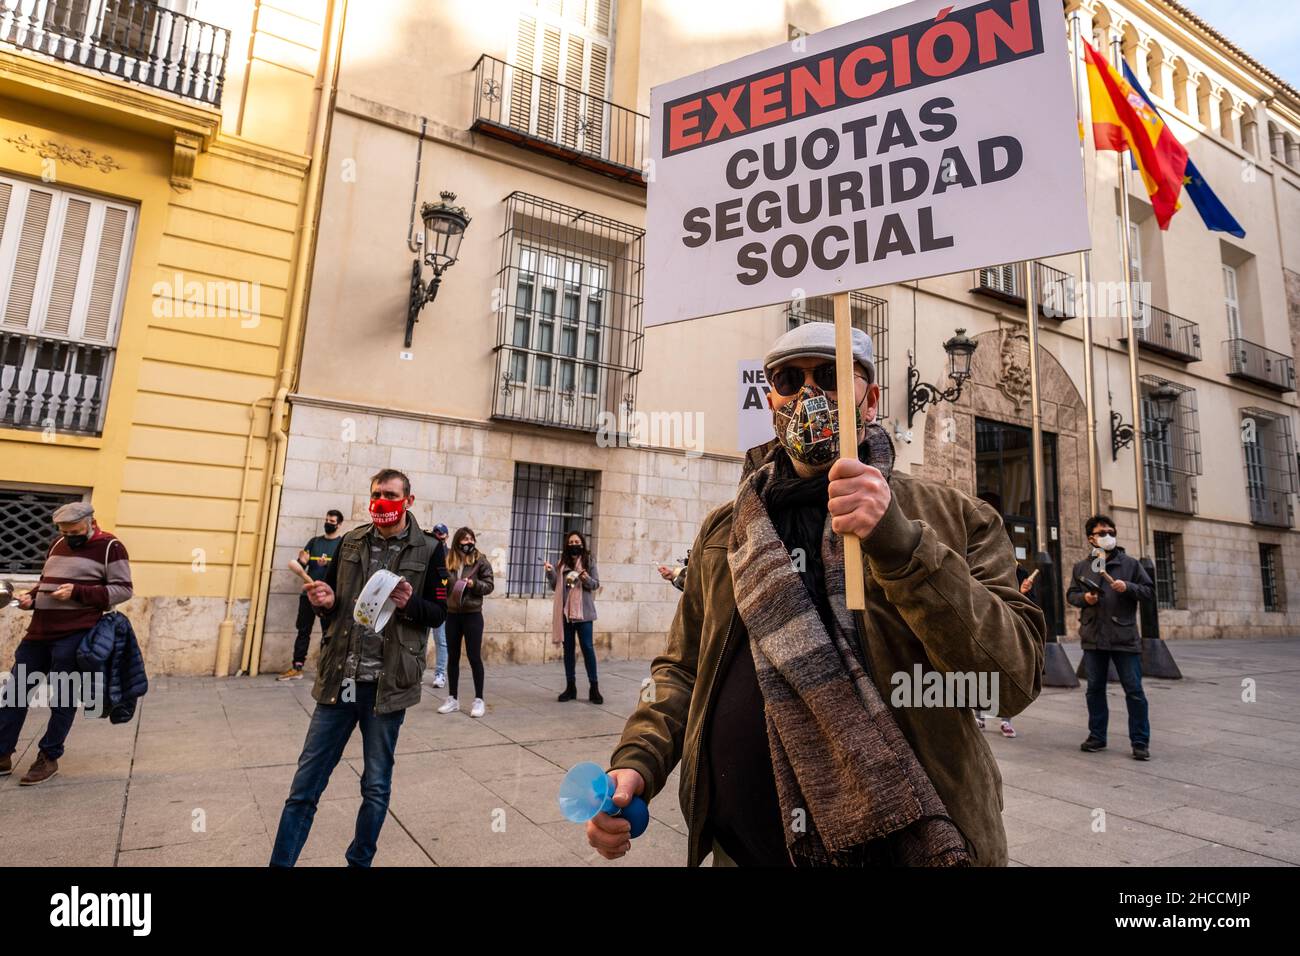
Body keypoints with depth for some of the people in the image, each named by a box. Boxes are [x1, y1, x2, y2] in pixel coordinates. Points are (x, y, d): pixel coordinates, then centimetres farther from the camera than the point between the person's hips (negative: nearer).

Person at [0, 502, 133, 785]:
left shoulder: (110, 547, -6)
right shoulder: (58, 545, 15)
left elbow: (123, 590, -10)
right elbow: (45, 581, 26)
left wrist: (78, 592, -19)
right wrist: (31, 597, 4)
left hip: (74, 635, -7)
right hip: (39, 631, 7)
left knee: (63, 698, 2)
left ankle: (49, 758, 15)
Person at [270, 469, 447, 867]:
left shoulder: (428, 550, -3)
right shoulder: (350, 542, 6)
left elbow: (439, 611, 0)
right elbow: (331, 602, 15)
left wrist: (410, 603, -21)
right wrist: (325, 602, -8)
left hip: (388, 684, -2)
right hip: (339, 679, 2)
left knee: (376, 786, 13)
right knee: (305, 785, 8)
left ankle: (360, 861, 33)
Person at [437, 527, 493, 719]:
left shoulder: (481, 561, -3)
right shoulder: (448, 562, 4)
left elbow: (489, 586, -4)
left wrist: (474, 584, -19)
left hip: (472, 615, -3)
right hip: (452, 615, 3)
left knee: (474, 657, 0)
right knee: (452, 657, 10)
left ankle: (479, 700, 9)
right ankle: (452, 699, 20)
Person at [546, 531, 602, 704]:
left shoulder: (588, 561, 0)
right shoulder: (562, 562, 8)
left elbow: (596, 585, 0)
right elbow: (555, 587, 10)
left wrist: (587, 579, -20)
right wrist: (550, 573, -6)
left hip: (583, 611, -3)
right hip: (566, 611, 3)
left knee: (587, 647, -3)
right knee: (568, 648, 8)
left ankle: (594, 688, 3)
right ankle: (570, 687, 17)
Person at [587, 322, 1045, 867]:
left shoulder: (953, 518, -5)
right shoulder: (723, 534, 4)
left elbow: (1014, 679, -15)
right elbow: (683, 669, 10)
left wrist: (900, 542, -26)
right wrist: (636, 763, -7)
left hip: (904, 844, -2)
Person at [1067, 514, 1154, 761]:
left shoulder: (1130, 563, 2)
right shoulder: (1081, 567, 9)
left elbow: (1149, 591, 3)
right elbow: (1070, 594, 14)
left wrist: (1128, 587, -15)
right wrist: (1084, 598, -7)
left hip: (1124, 637, -2)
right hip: (1093, 638, 3)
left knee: (1134, 690, 0)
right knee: (1095, 689, 10)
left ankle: (1140, 741, 11)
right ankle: (1097, 736, 22)